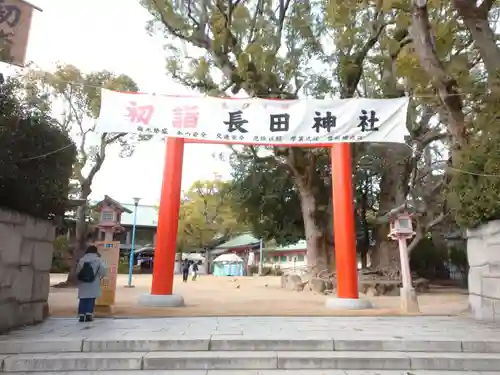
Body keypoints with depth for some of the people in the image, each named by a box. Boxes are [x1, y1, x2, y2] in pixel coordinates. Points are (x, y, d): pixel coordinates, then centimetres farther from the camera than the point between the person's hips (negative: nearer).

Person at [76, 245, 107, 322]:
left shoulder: (82, 259, 6)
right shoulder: (98, 259, -3)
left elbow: (77, 270, 5)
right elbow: (103, 269, -12)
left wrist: (80, 277, 17)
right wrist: (100, 277, 4)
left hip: (83, 283, 3)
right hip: (93, 283, -3)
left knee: (82, 299, 6)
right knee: (91, 299, 3)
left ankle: (81, 315, 5)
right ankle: (88, 315, -1)